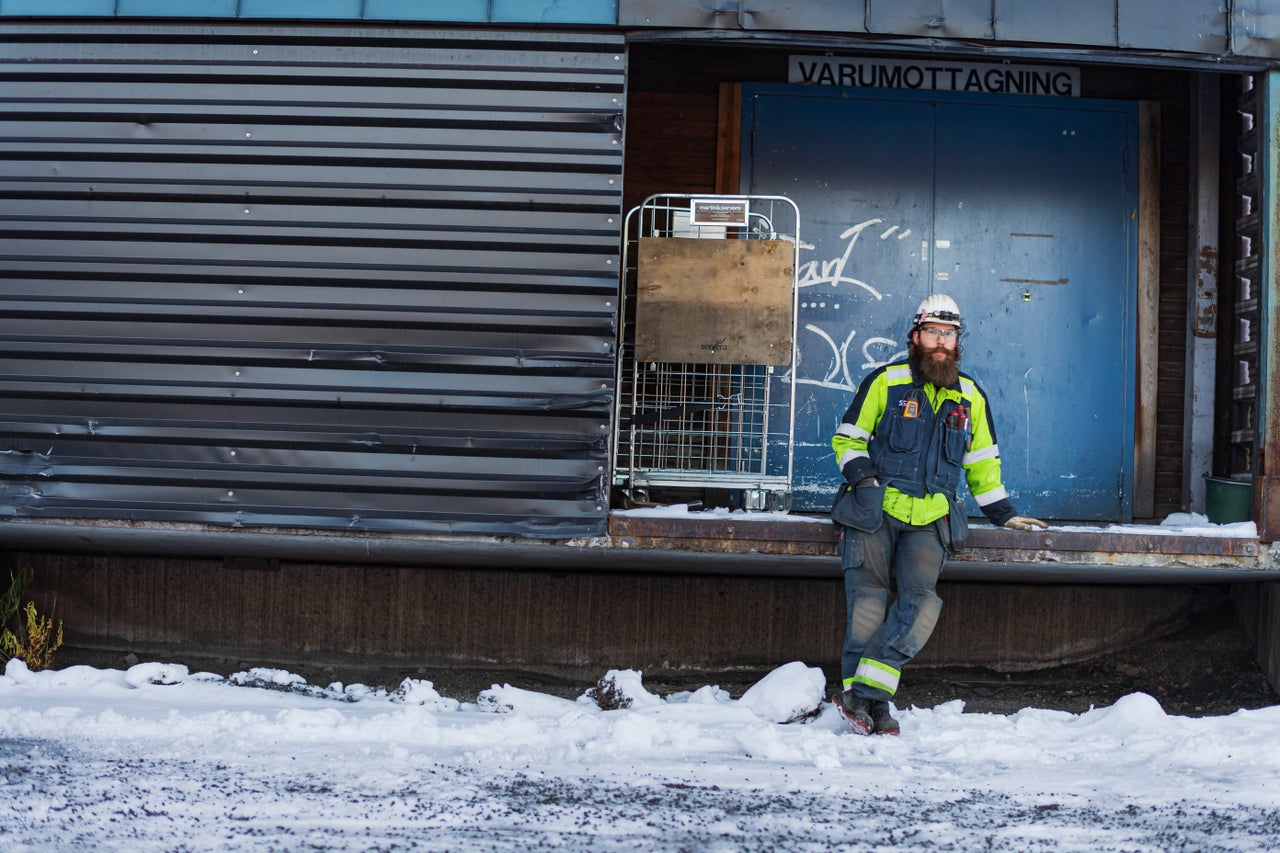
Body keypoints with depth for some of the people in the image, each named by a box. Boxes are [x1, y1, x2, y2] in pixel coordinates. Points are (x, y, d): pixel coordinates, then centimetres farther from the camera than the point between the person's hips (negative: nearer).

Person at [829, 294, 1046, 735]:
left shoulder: (970, 396, 16)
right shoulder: (885, 382, 5)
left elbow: (982, 461, 26)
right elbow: (846, 439, 9)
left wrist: (1003, 513, 20)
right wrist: (862, 474, -8)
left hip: (929, 520, 2)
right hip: (874, 513, -2)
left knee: (921, 602, -18)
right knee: (869, 603, -12)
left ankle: (865, 693, -17)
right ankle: (863, 697, -6)